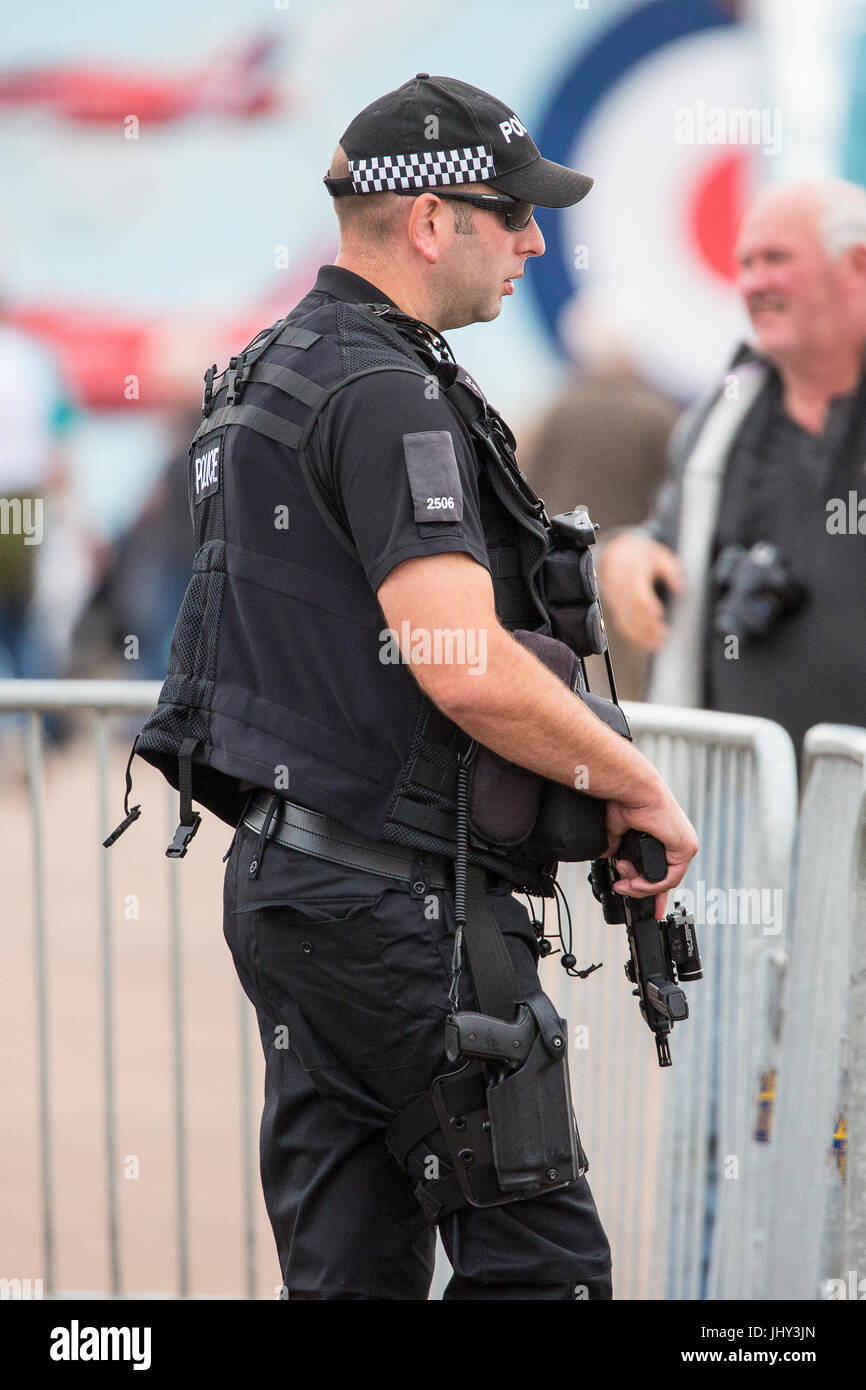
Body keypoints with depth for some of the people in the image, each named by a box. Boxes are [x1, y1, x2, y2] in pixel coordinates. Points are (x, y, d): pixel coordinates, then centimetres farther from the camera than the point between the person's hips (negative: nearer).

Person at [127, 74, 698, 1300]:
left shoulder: (271, 374, 16)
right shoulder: (385, 393, -16)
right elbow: (466, 668, -26)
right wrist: (639, 786, -11)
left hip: (288, 873, 10)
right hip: (397, 897, -10)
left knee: (349, 1262, 11)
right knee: (540, 1258, -5)